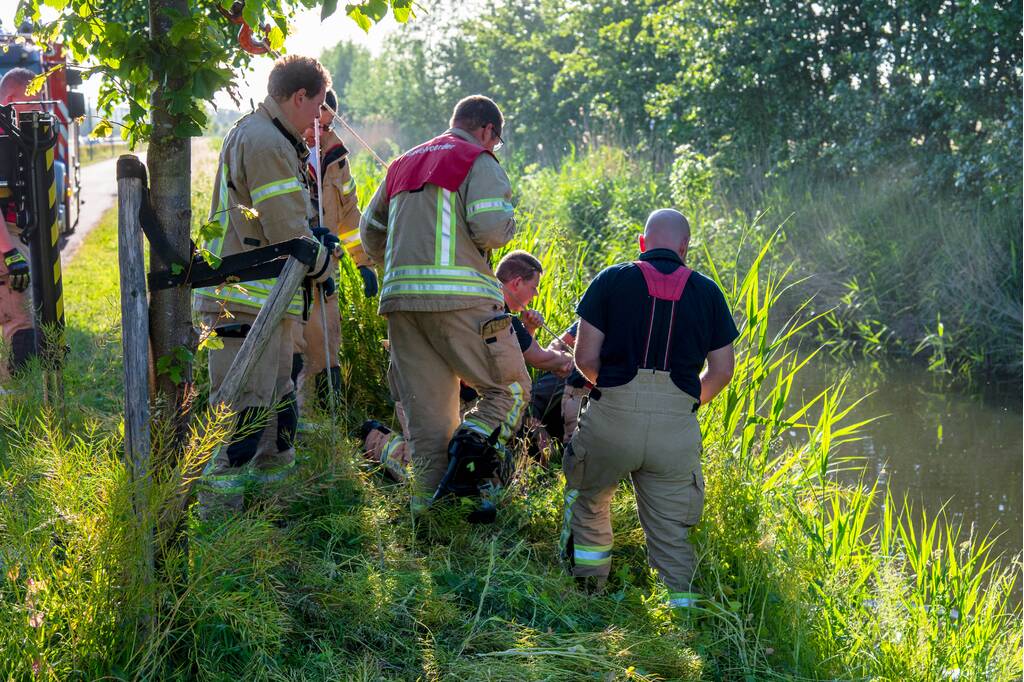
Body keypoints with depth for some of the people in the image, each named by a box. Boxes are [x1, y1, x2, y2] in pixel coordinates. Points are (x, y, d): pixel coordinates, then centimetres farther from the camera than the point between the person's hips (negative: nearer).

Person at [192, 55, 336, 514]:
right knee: (246, 401, -8)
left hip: (265, 299, 11)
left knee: (278, 394, 20)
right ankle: (217, 497, -3)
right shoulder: (266, 143, -16)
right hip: (245, 299, -11)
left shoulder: (259, 135, 20)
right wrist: (322, 266, -1)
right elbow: (287, 233, -19)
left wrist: (310, 234, 11)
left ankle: (274, 468, 33)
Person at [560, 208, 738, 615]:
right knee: (670, 529, 13)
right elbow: (722, 371, 10)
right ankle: (681, 601, 4)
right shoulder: (707, 292, 10)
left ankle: (589, 585, 29)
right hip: (677, 428, 1)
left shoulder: (612, 280, 4)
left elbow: (585, 358, 0)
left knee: (588, 501, 25)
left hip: (613, 417, -1)